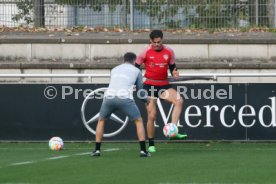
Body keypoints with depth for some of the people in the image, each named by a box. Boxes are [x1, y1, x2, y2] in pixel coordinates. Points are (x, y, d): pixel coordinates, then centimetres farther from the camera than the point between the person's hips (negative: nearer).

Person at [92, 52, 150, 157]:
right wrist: (146, 99, 49)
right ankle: (143, 150, 7)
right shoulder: (136, 71, 21)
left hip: (109, 96, 3)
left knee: (101, 120, 26)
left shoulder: (114, 70, 31)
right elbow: (140, 91, 27)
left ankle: (97, 150, 20)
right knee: (139, 121, 16)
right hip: (124, 97, -3)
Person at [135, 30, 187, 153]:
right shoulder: (146, 52, -4)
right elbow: (135, 67, 5)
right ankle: (151, 144, 10)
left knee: (179, 101, -25)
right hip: (149, 86, -2)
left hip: (164, 85, 2)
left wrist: (174, 73, -9)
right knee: (151, 116, -5)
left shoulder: (169, 52, 1)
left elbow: (172, 67, 13)